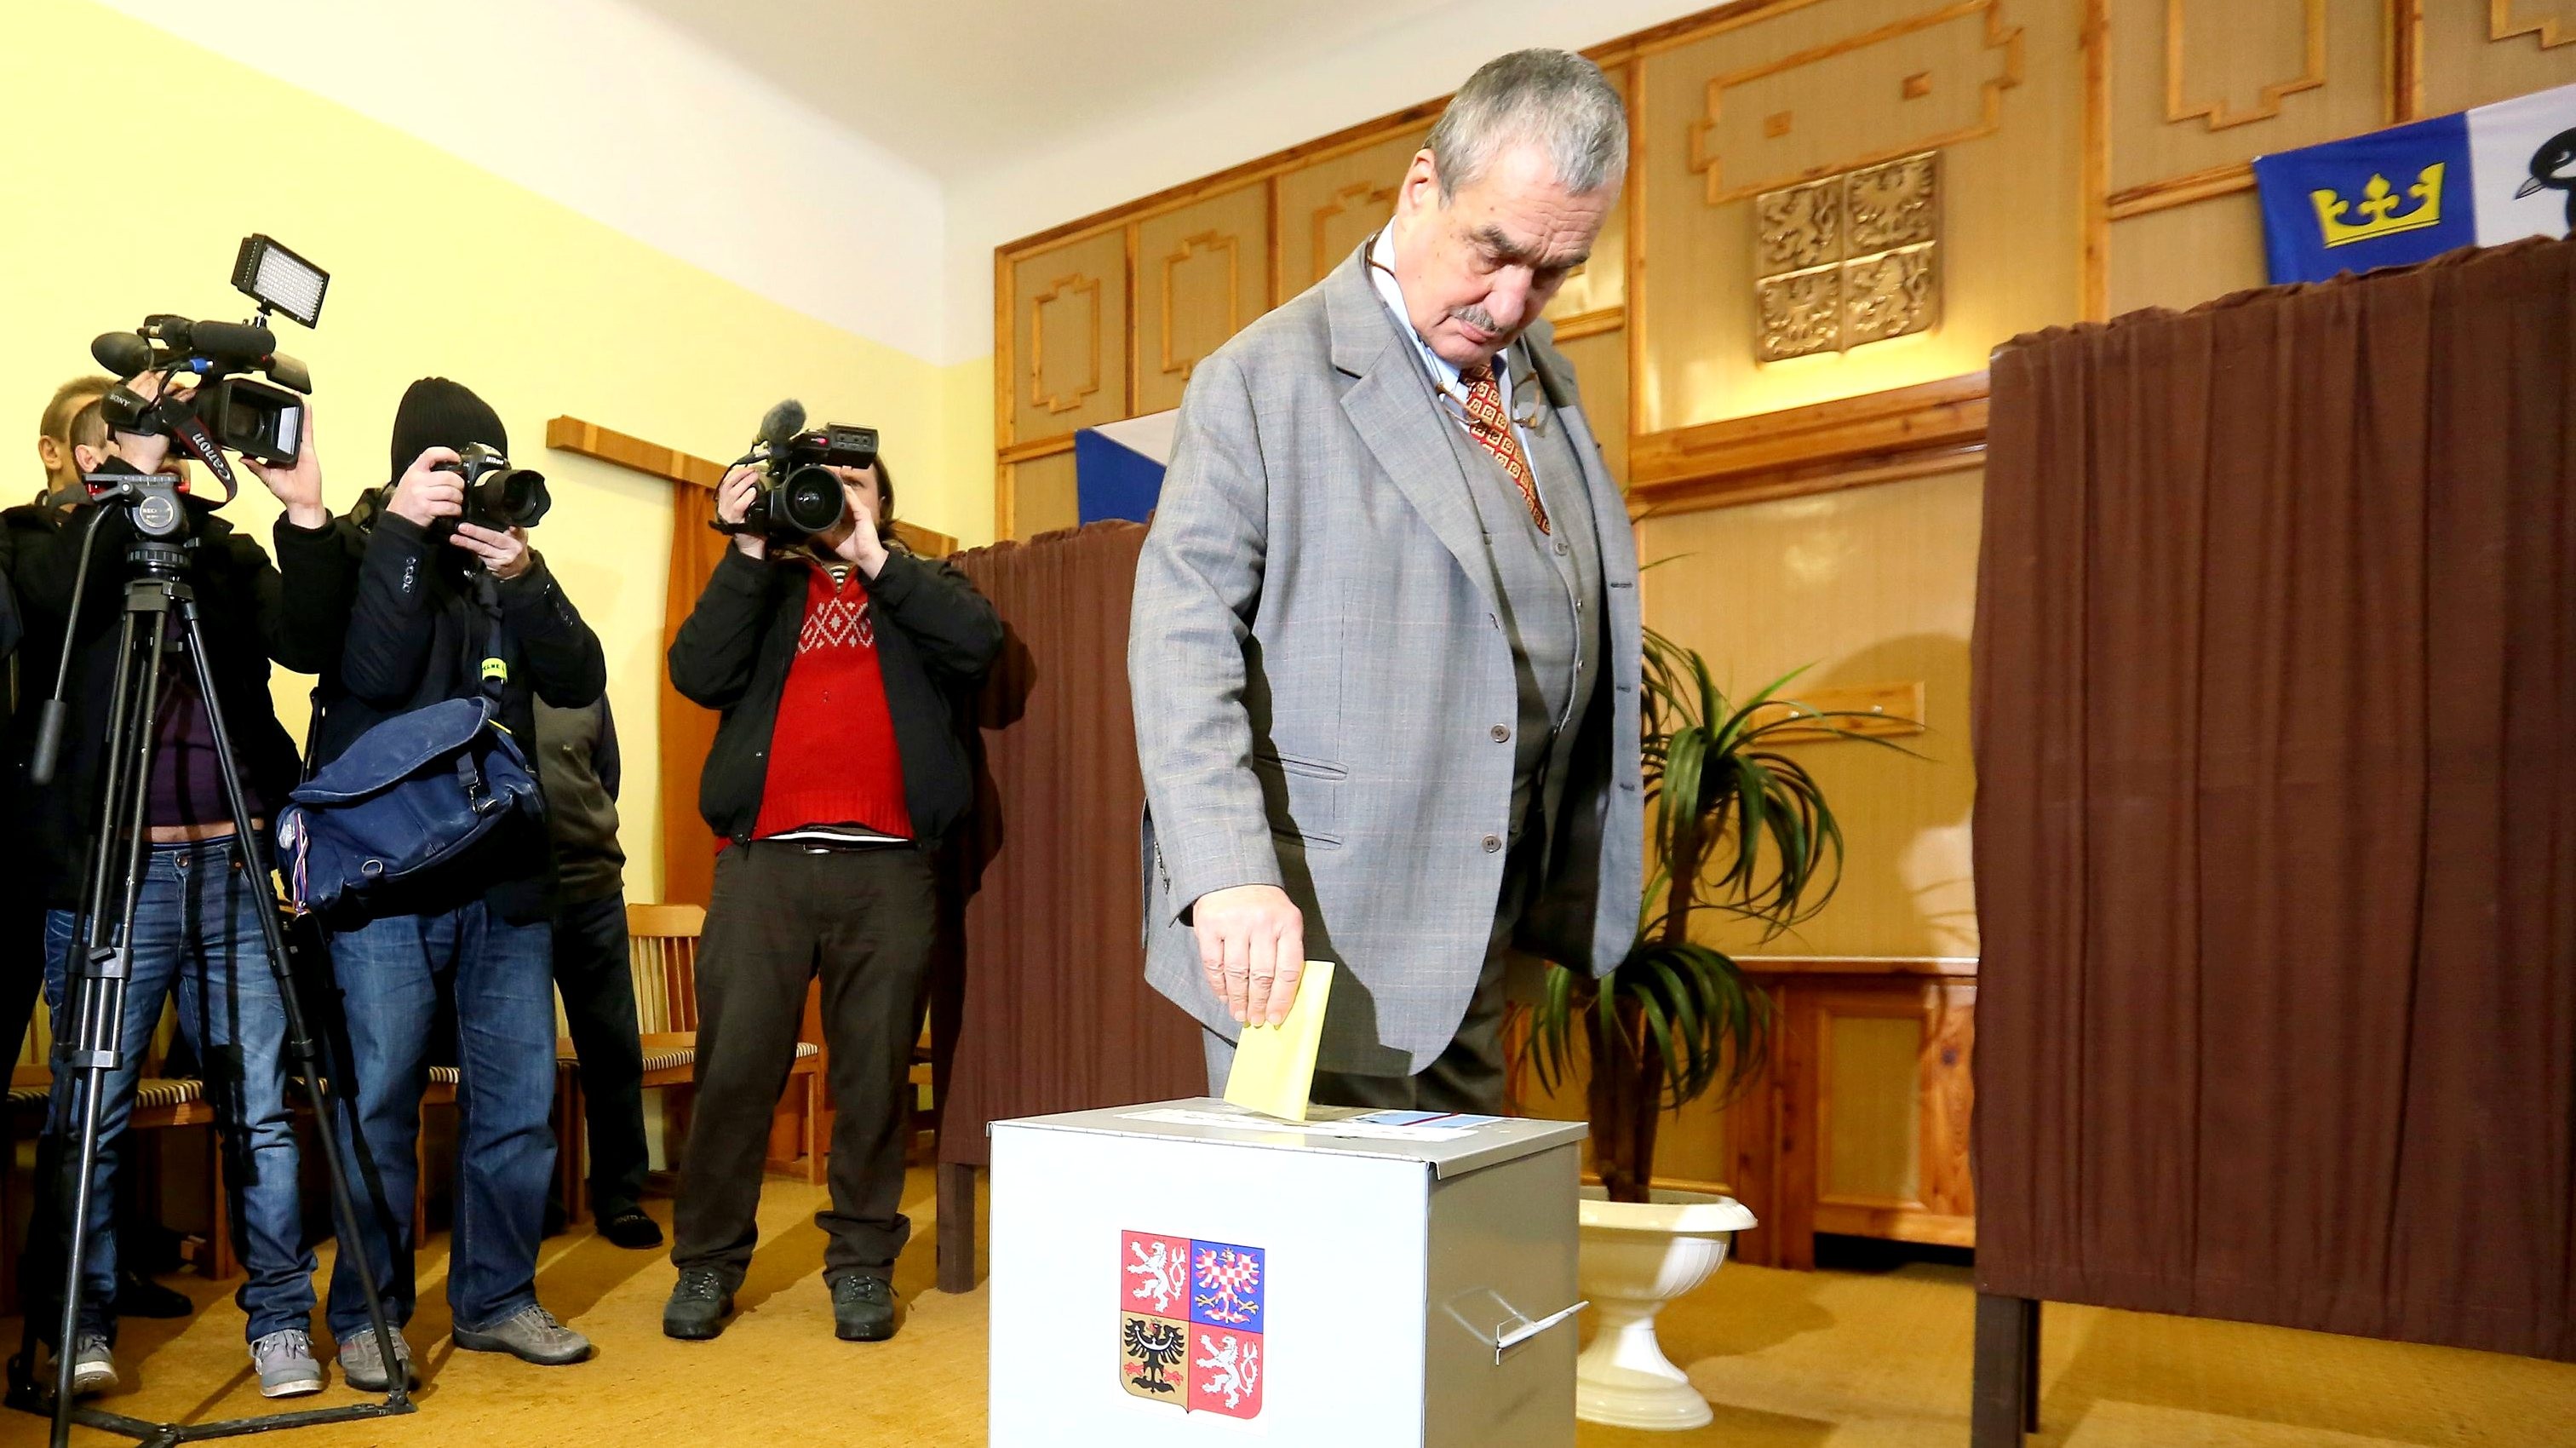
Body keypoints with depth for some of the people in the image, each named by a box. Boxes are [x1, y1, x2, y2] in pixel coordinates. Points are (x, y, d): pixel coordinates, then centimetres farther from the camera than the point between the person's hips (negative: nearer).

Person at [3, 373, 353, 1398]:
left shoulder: (224, 550, 12)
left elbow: (310, 644, -4)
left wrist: (306, 515, -14)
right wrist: (129, 480, -17)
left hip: (233, 866, 2)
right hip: (106, 871, -1)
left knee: (261, 1112, 3)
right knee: (91, 1115, 5)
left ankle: (280, 1320, 13)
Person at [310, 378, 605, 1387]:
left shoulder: (504, 564, 12)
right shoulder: (362, 552, 2)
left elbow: (579, 683, -1)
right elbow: (371, 675, -16)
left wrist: (520, 575, -14)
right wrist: (403, 530, -16)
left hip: (506, 877, 4)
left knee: (518, 1103, 6)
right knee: (379, 1105, 1)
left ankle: (496, 1299, 20)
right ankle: (368, 1315, 17)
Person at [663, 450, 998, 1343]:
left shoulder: (918, 587, 18)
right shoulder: (765, 587, 20)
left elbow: (979, 643, -4)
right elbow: (698, 673, 1)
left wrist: (873, 557, -7)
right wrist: (751, 549, -3)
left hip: (887, 866, 0)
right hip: (764, 859, 1)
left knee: (876, 1070, 2)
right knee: (735, 1066, 1)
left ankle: (862, 1261, 14)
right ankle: (707, 1262, 15)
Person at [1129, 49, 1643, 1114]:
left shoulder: (1547, 382, 12)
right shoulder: (1265, 376, -7)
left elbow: (1583, 651, 13)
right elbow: (1182, 636, -13)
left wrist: (1574, 898, 10)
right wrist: (1229, 875, -24)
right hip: (1307, 935, -6)